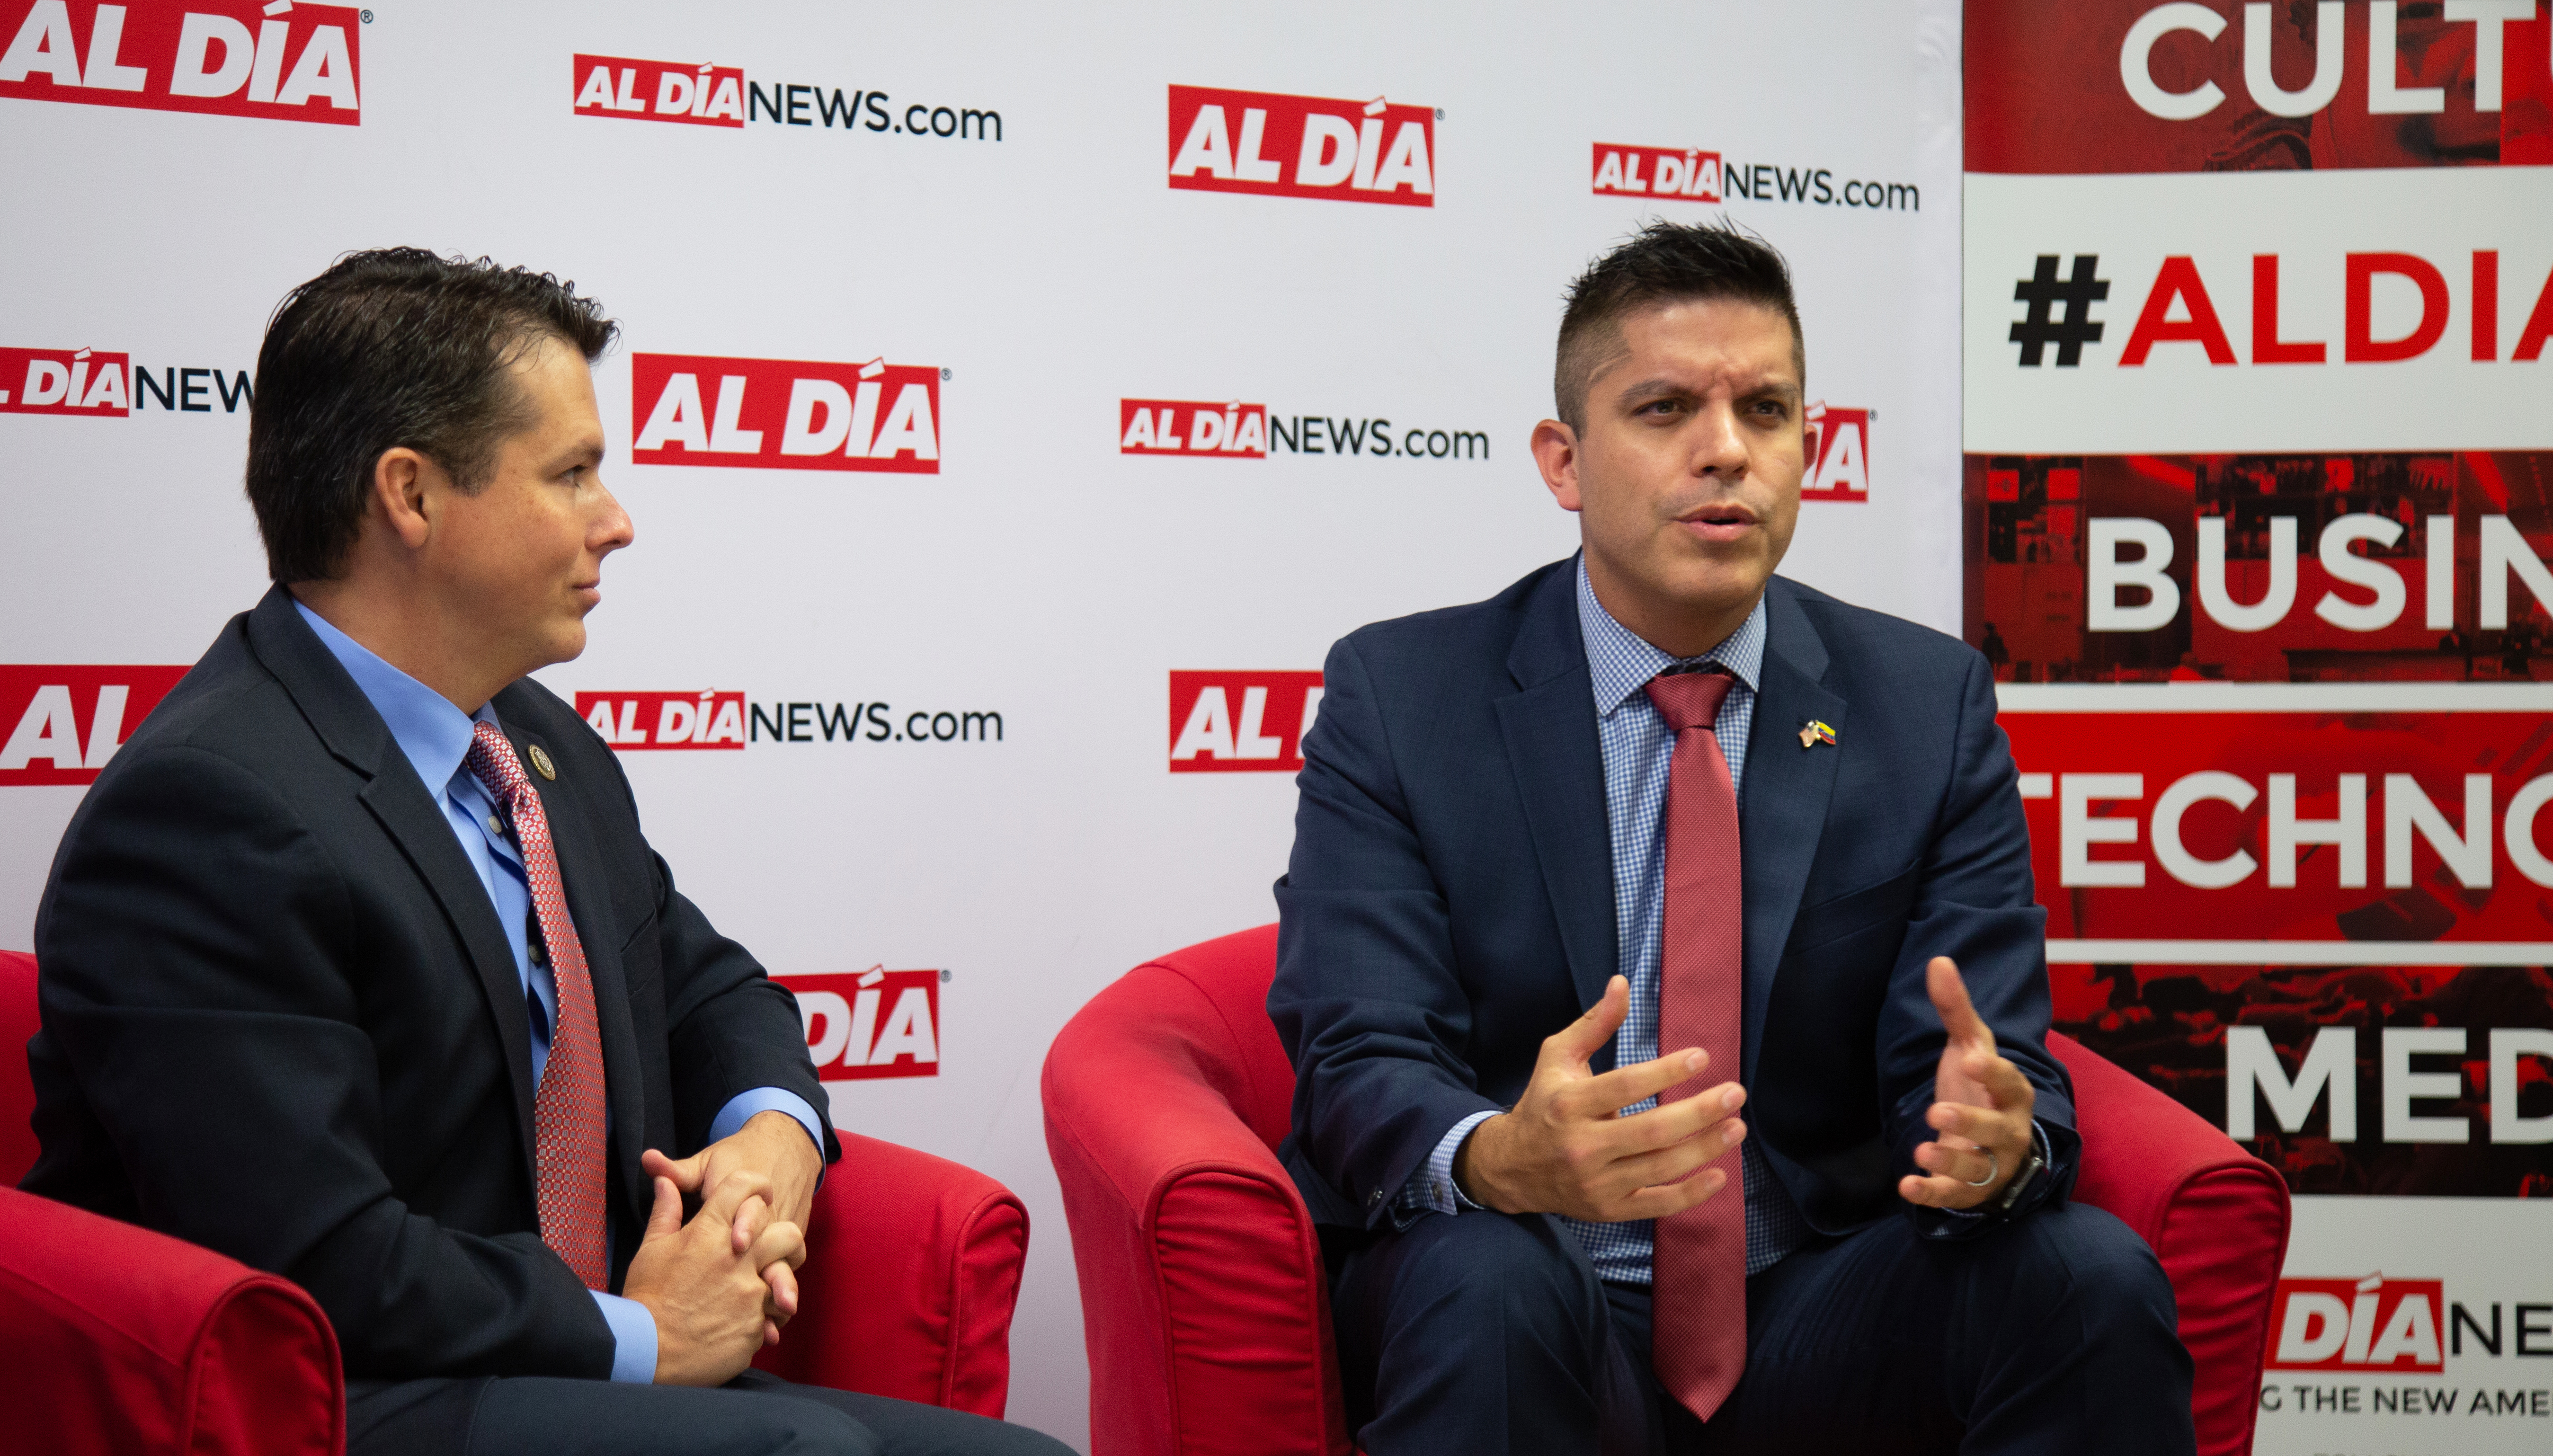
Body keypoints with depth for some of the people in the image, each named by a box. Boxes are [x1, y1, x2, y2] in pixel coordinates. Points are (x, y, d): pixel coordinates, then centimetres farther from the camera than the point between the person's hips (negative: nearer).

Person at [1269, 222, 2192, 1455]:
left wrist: (1995, 1136, -28)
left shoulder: (1930, 706, 3)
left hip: (1817, 1315, 2)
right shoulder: (1399, 699, -2)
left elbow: (1996, 1066, -2)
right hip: (1543, 1325, -2)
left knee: (2090, 1274, -24)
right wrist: (1501, 1159, -35)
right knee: (1484, 1278, -34)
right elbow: (1358, 1065, -12)